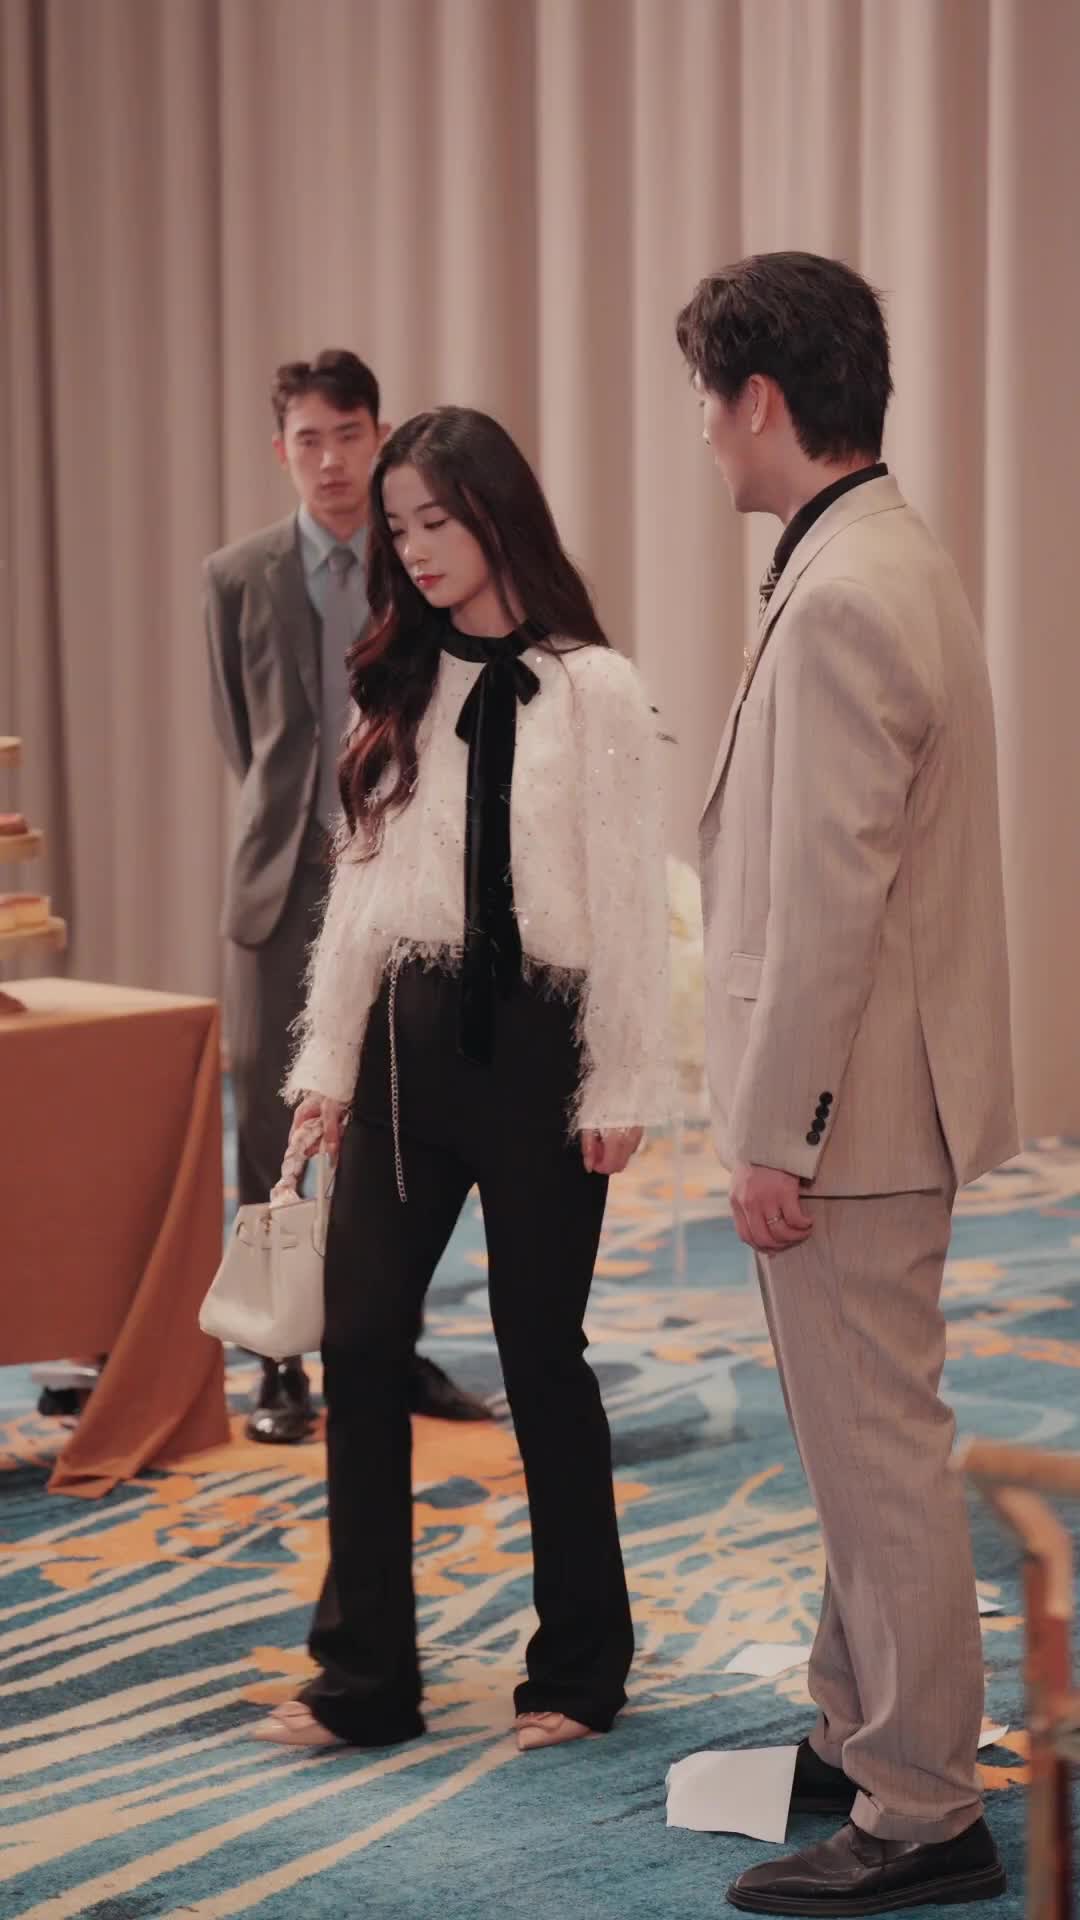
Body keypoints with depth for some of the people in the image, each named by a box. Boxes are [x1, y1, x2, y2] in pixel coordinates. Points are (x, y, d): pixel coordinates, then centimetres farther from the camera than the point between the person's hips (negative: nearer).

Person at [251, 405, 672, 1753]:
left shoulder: (591, 689, -7)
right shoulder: (400, 690, 10)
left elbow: (629, 900, -7)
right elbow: (360, 883, 12)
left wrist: (622, 1086, -9)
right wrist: (326, 1057, 9)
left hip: (537, 1040, -5)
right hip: (411, 1035, 5)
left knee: (541, 1353, 4)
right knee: (360, 1342, 0)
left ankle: (579, 1667, 20)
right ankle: (364, 1679, 8)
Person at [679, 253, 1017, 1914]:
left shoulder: (842, 597, -21)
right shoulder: (889, 562, 12)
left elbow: (830, 899, -24)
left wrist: (778, 1135, -19)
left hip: (847, 1109, -10)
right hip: (873, 1098, 10)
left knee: (880, 1462, -2)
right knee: (864, 1450, 20)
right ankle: (857, 1738, 32)